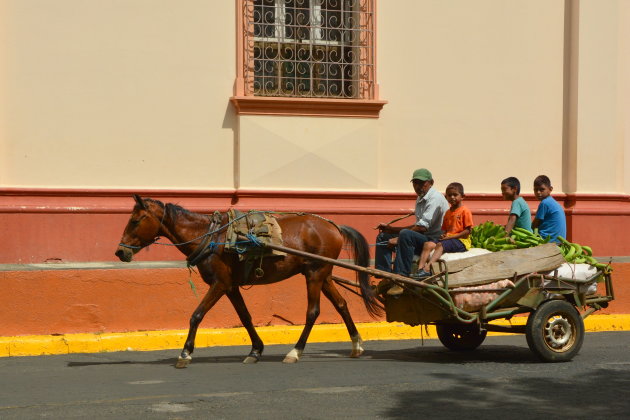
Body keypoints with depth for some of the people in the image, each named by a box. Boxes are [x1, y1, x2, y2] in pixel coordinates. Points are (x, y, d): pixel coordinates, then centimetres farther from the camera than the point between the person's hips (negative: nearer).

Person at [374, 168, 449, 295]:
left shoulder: (435, 198, -14)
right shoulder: (420, 199, 18)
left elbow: (423, 227, -22)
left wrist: (398, 239, -18)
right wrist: (390, 228, 18)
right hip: (421, 239, 11)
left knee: (406, 234, -37)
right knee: (383, 236, 8)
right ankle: (386, 278, -4)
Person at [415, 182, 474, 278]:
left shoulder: (465, 211, -4)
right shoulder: (448, 212, 21)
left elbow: (468, 231, -11)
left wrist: (450, 237, -15)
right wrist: (444, 235, -1)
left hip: (461, 241, -7)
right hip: (448, 239, 7)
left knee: (440, 245, -33)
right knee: (428, 244, -16)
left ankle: (427, 268, -47)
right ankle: (421, 268, -30)